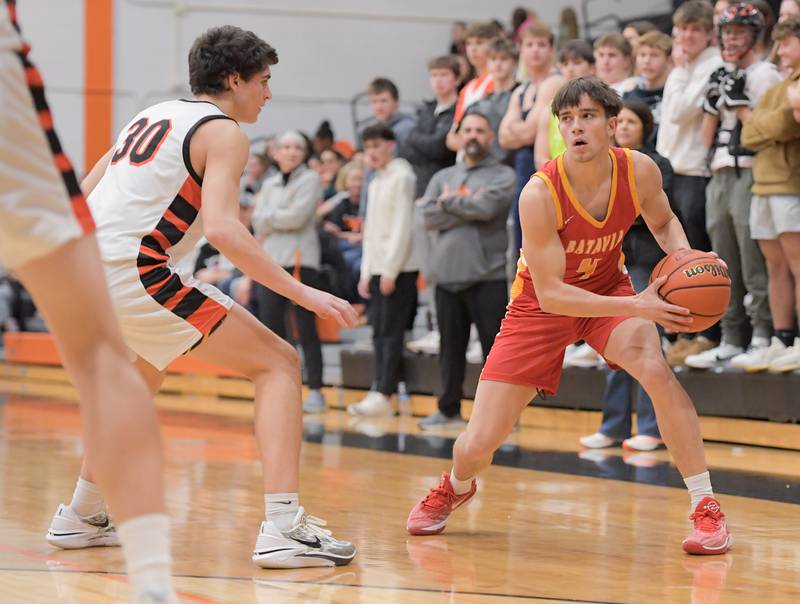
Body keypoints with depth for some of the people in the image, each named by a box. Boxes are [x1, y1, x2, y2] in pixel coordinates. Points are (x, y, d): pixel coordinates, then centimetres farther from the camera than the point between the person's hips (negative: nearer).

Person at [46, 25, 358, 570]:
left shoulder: (153, 115, 23)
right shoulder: (224, 132, -1)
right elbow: (221, 228, -17)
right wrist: (302, 293, -16)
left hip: (80, 272, 9)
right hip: (133, 270, -9)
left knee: (143, 374, 37)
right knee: (278, 362, -4)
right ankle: (283, 526, -18)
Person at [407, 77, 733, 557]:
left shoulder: (640, 171, -19)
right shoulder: (540, 194, -30)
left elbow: (663, 222, 6)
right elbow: (550, 293, -29)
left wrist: (685, 257, -17)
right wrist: (636, 305, -38)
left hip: (607, 286, 2)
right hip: (540, 304, -2)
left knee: (656, 369, -31)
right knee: (478, 445, -4)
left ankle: (706, 508, -19)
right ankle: (457, 487, 36)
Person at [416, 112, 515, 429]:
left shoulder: (502, 176, 3)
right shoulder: (443, 177, 15)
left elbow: (487, 207, -15)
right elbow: (429, 216, 0)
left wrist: (450, 202, -3)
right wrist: (467, 207, -8)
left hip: (487, 276, -4)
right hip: (447, 275, 4)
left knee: (495, 348, -3)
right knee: (451, 348, 12)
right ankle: (449, 409, 22)